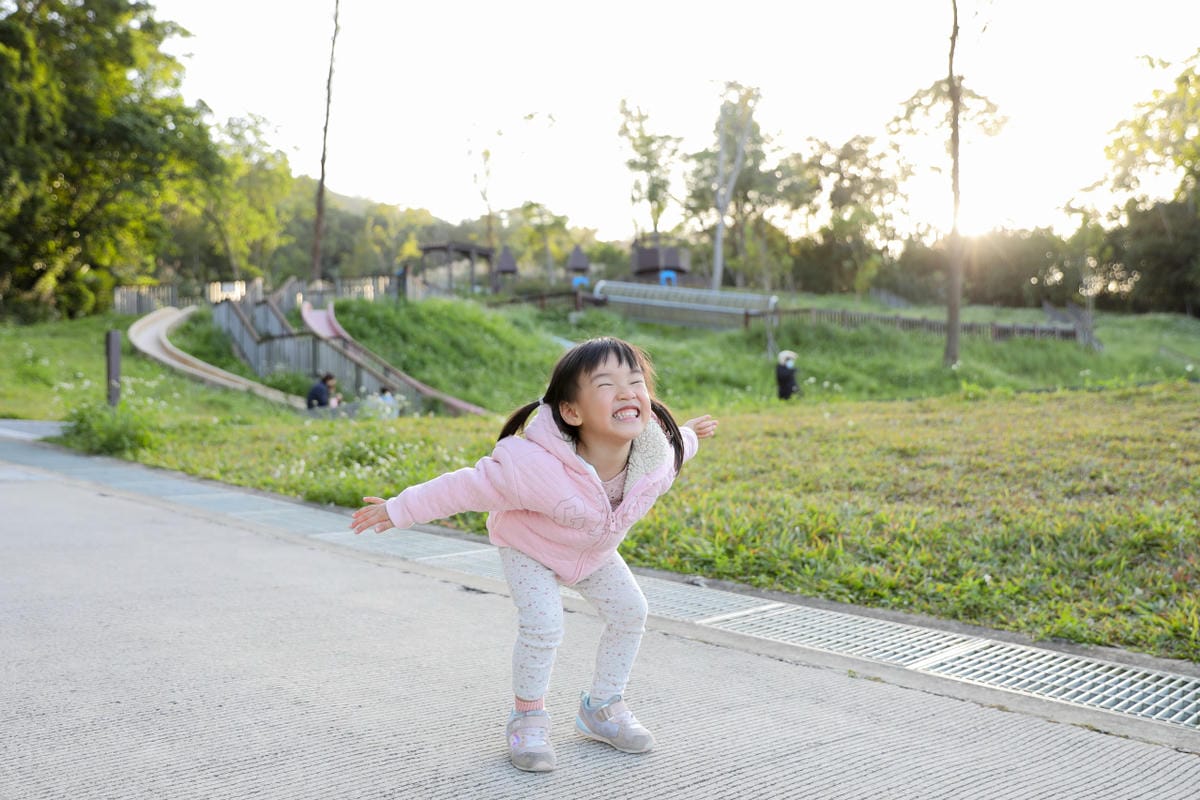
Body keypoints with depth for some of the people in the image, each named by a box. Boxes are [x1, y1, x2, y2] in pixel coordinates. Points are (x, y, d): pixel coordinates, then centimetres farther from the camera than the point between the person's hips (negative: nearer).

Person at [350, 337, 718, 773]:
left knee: (630, 611, 1)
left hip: (595, 550, 5)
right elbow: (468, 487, -33)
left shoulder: (658, 456, -30)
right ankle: (527, 718, 6)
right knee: (543, 626, -20)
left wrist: (687, 435, 21)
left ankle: (602, 707, 23)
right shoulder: (534, 465, -47)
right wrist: (399, 510, -25)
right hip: (528, 547, -5)